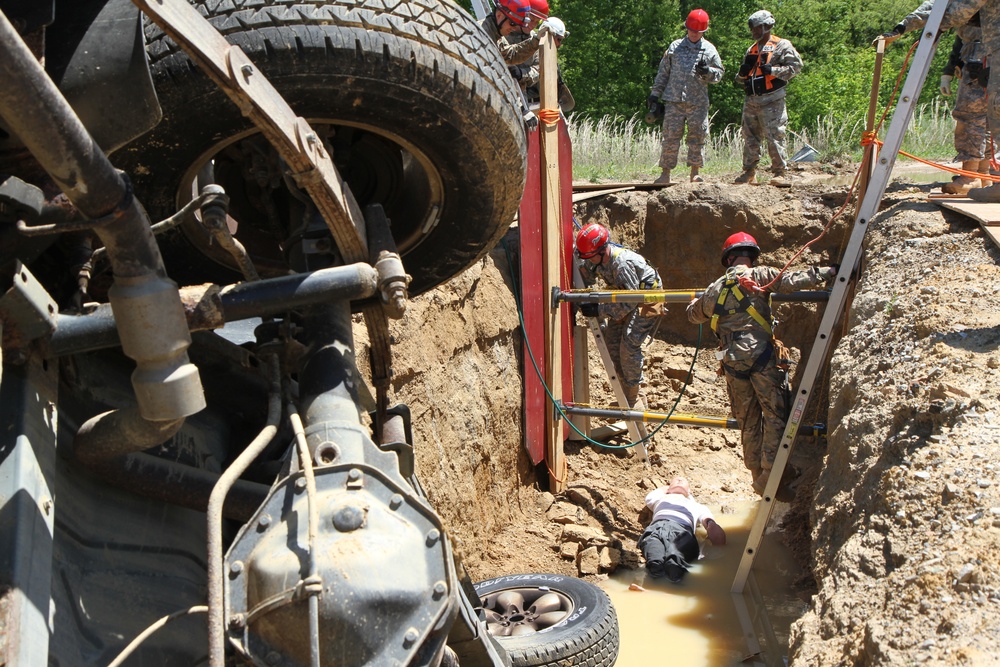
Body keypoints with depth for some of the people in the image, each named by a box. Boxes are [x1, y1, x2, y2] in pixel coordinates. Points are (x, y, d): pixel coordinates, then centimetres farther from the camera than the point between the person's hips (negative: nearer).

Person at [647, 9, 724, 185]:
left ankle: (695, 173, 9)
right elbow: (663, 72, 13)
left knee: (697, 137, 1)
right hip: (674, 101, 0)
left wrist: (707, 72, -12)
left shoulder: (710, 50, 8)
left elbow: (719, 73, 10)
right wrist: (655, 93, 9)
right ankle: (665, 173, 5)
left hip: (698, 103, 0)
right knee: (670, 137, -1)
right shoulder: (675, 47, 9)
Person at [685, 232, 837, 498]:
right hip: (761, 356, -5)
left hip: (732, 362, 5)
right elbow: (792, 280, -13)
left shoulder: (714, 289, 16)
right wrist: (827, 272, -6)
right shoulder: (759, 275, 1)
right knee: (775, 414, -1)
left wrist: (695, 302, 54)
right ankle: (770, 474, -9)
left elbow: (694, 315, 32)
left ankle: (757, 474, 20)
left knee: (748, 420, 14)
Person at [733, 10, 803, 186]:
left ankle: (779, 172, -3)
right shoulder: (752, 49, 22)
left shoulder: (781, 46, 1)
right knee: (750, 137, 8)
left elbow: (796, 66, -8)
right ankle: (749, 171, 16)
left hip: (771, 101, -7)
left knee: (774, 137, -8)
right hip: (751, 100, 7)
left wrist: (773, 70, -17)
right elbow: (742, 78, 28)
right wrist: (742, 74, 4)